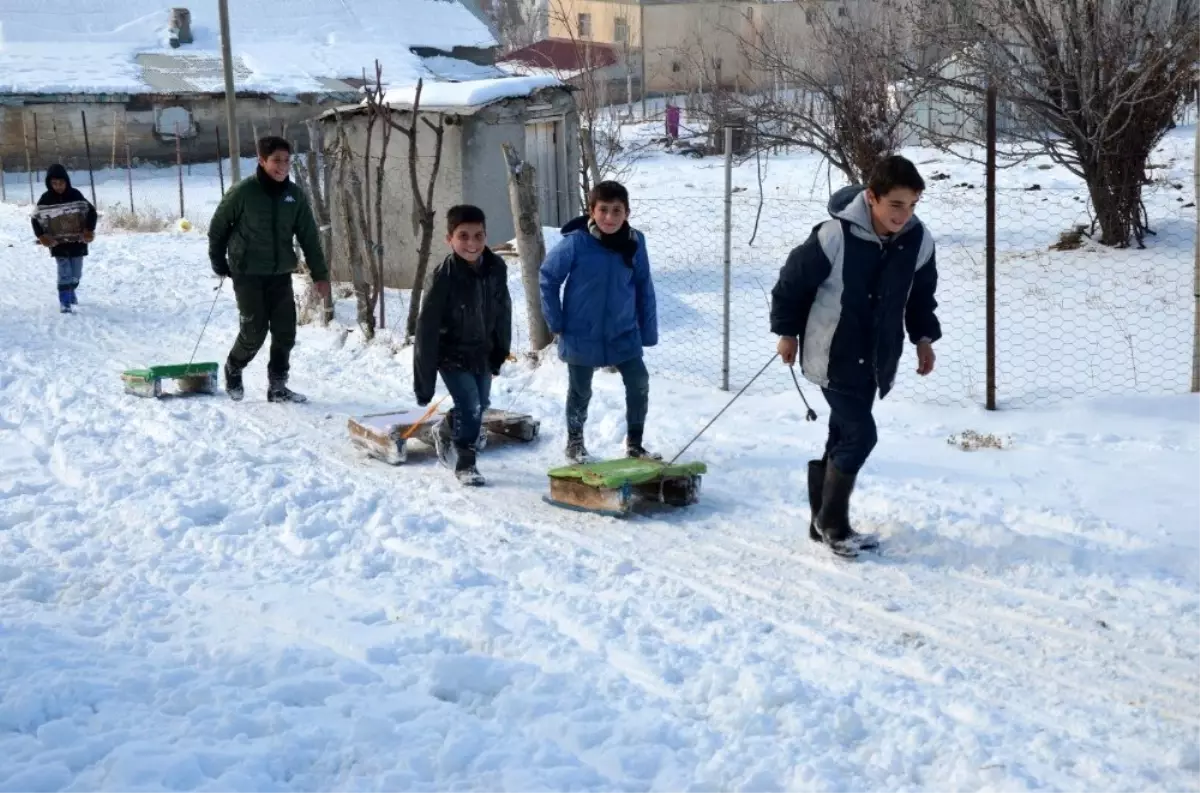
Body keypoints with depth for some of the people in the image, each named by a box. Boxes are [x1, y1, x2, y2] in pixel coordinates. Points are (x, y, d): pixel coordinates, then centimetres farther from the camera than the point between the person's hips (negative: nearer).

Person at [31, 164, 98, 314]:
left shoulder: (75, 195, -6)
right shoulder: (46, 198, -6)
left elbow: (91, 211, -4)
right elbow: (36, 218, -2)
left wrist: (89, 229, -18)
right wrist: (41, 235, -17)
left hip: (76, 240, 1)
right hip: (57, 241, -1)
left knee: (76, 273, 10)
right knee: (64, 272, -12)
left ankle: (70, 292, 38)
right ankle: (64, 301, -6)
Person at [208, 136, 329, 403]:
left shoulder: (295, 195, 2)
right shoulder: (243, 192, -10)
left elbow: (309, 236, 5)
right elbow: (218, 227, 0)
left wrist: (319, 274, 3)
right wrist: (219, 262, 3)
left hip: (281, 274, 4)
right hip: (248, 274, -4)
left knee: (285, 331, 1)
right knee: (255, 330, -5)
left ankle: (278, 386, 14)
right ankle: (233, 370, 23)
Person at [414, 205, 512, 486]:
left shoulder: (496, 268, -15)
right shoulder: (444, 276, -27)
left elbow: (502, 312, 2)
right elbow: (427, 330, -23)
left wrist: (501, 351, 11)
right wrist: (424, 381, -20)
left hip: (483, 353, 5)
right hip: (452, 356, -5)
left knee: (479, 406, 17)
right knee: (470, 407, -11)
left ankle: (446, 431, 48)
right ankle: (465, 463, 12)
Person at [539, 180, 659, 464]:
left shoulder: (635, 242, -7)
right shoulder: (575, 242, -18)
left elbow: (644, 289, 1)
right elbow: (547, 278, -7)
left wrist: (649, 332, 3)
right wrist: (556, 323, -6)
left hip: (624, 334, 3)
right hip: (582, 335, -3)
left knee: (639, 385, 1)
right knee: (581, 391, 12)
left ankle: (634, 444, 21)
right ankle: (575, 443, 35)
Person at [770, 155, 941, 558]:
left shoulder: (918, 240, -7)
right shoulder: (835, 235, -25)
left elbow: (921, 293, 13)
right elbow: (793, 281, -10)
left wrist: (923, 337, 10)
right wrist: (787, 331, -2)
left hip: (874, 356, 6)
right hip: (833, 354, -6)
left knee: (845, 436, 13)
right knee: (860, 434, -12)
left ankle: (824, 520, 26)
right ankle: (832, 523, 4)